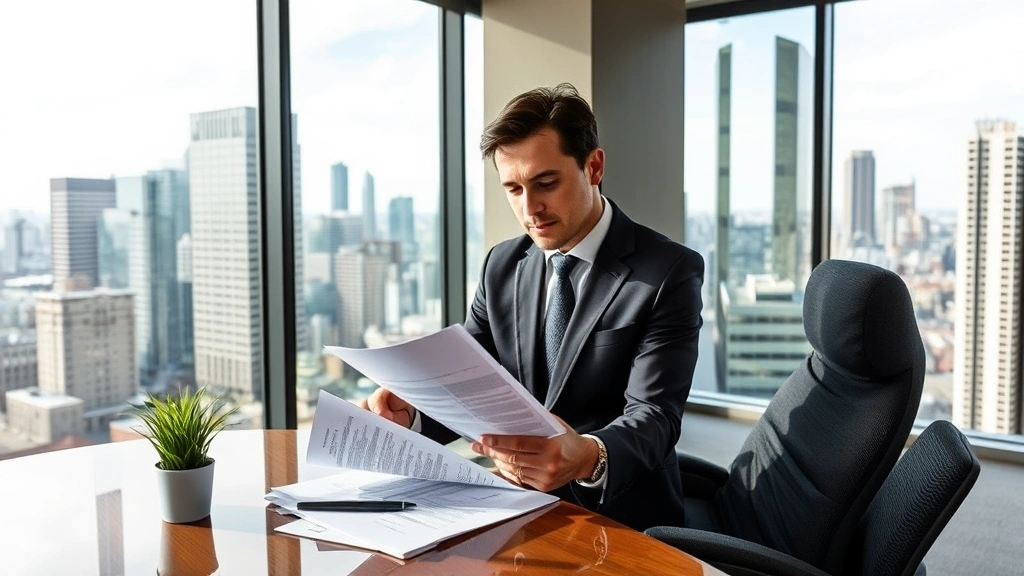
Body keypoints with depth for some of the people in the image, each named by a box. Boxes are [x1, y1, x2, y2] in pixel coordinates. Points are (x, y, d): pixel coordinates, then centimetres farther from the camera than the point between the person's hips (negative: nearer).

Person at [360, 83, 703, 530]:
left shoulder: (669, 274, -10)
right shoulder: (502, 266, 7)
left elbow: (653, 414, -18)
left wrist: (588, 457, -40)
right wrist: (410, 412, -18)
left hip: (621, 524, -5)